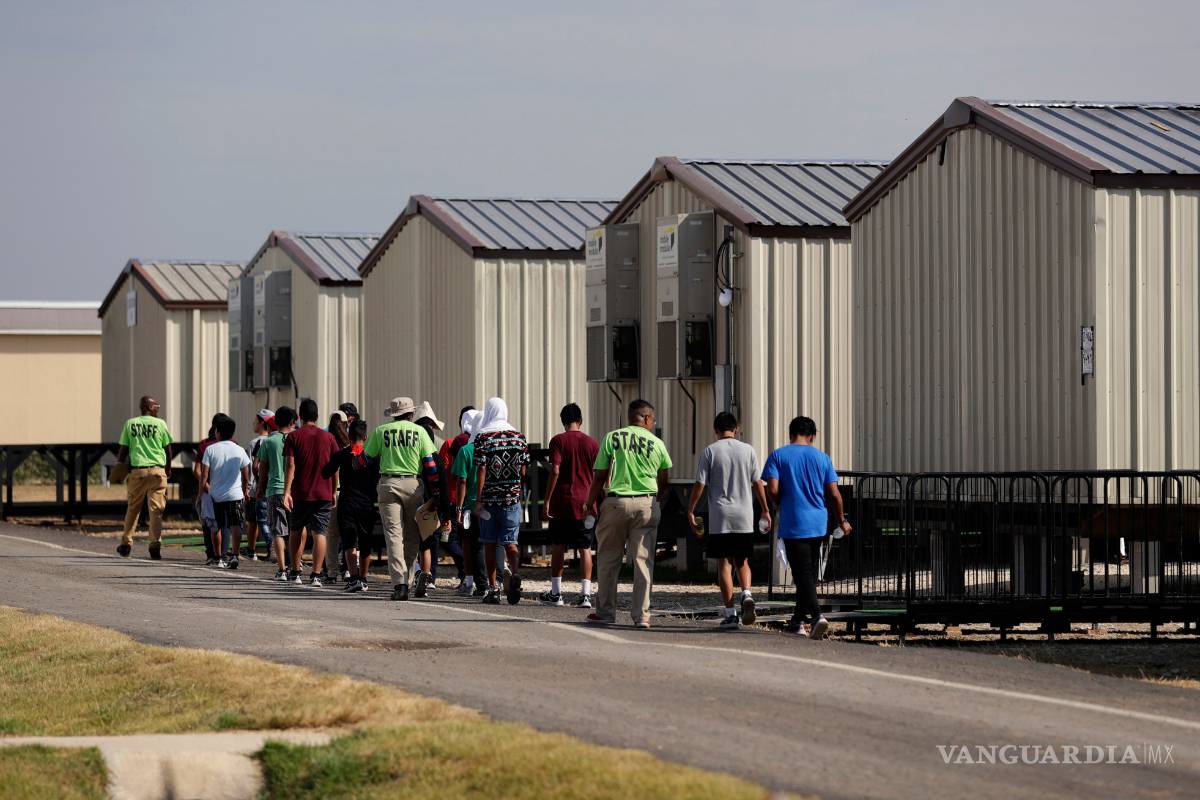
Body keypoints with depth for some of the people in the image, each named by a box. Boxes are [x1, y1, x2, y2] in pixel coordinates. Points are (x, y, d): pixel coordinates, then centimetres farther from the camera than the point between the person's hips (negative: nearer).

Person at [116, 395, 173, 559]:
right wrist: (168, 469, 20)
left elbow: (123, 449, 6)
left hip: (136, 470, 1)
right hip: (157, 470, -1)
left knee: (132, 508, 13)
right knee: (156, 510, 0)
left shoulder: (130, 424, 6)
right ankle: (155, 545, -6)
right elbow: (168, 449, 7)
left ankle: (126, 544, 17)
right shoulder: (160, 424, 2)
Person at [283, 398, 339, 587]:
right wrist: (333, 492, 14)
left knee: (297, 531, 16)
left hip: (300, 494, 0)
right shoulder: (328, 437, 5)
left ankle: (296, 573, 18)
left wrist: (286, 491, -12)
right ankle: (316, 576, -12)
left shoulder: (294, 436, -1)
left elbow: (290, 466, -9)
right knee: (319, 533, -3)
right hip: (323, 494, 1)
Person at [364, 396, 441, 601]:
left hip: (388, 484, 0)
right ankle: (405, 577, 13)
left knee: (393, 534, -2)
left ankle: (399, 582, -13)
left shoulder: (380, 431, 5)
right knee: (412, 536, 13)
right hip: (413, 484, 0)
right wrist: (435, 490, 4)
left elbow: (366, 459, 10)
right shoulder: (419, 431, 3)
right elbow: (430, 463, 0)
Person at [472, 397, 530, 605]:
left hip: (489, 498, -2)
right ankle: (515, 572, -26)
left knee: (489, 545, 9)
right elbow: (523, 471, 6)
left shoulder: (483, 437, -6)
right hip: (512, 498, 2)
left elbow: (481, 470, -10)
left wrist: (478, 500, -8)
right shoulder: (519, 437, 5)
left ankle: (493, 589, 11)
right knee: (510, 542, 2)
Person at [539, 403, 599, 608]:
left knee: (558, 547, 9)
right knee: (585, 549, 2)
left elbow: (555, 471, -12)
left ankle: (556, 593, 15)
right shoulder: (592, 443, 4)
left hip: (562, 502, -2)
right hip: (585, 503, 2)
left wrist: (547, 500, -8)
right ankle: (585, 594, -6)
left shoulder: (558, 441, -4)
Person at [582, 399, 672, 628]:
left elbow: (600, 477, -1)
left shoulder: (611, 438, 1)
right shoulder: (656, 443, 5)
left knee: (608, 558, 10)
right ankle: (642, 615, 2)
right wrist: (659, 501, 28)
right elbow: (663, 482, 12)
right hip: (647, 504, 1)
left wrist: (590, 503, 12)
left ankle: (605, 612, 13)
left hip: (616, 502, -1)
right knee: (643, 560, 4)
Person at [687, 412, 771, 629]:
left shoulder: (710, 451, -2)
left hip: (720, 517, -2)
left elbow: (700, 484, -4)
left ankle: (730, 613, -3)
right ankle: (747, 595, -13)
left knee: (725, 564, 2)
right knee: (742, 561, 14)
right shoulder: (748, 450, 4)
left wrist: (690, 511, 5)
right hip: (744, 517, 2)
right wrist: (765, 511, 12)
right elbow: (757, 483, 4)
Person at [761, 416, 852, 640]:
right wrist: (842, 521, 17)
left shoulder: (778, 456, -2)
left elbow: (773, 489, -12)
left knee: (803, 574, -6)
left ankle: (816, 615, -25)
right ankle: (798, 621, 23)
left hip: (793, 526, -3)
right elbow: (834, 494, 4)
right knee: (809, 573, 15)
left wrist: (781, 508, 9)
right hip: (818, 524, 3)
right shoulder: (822, 458, 5)